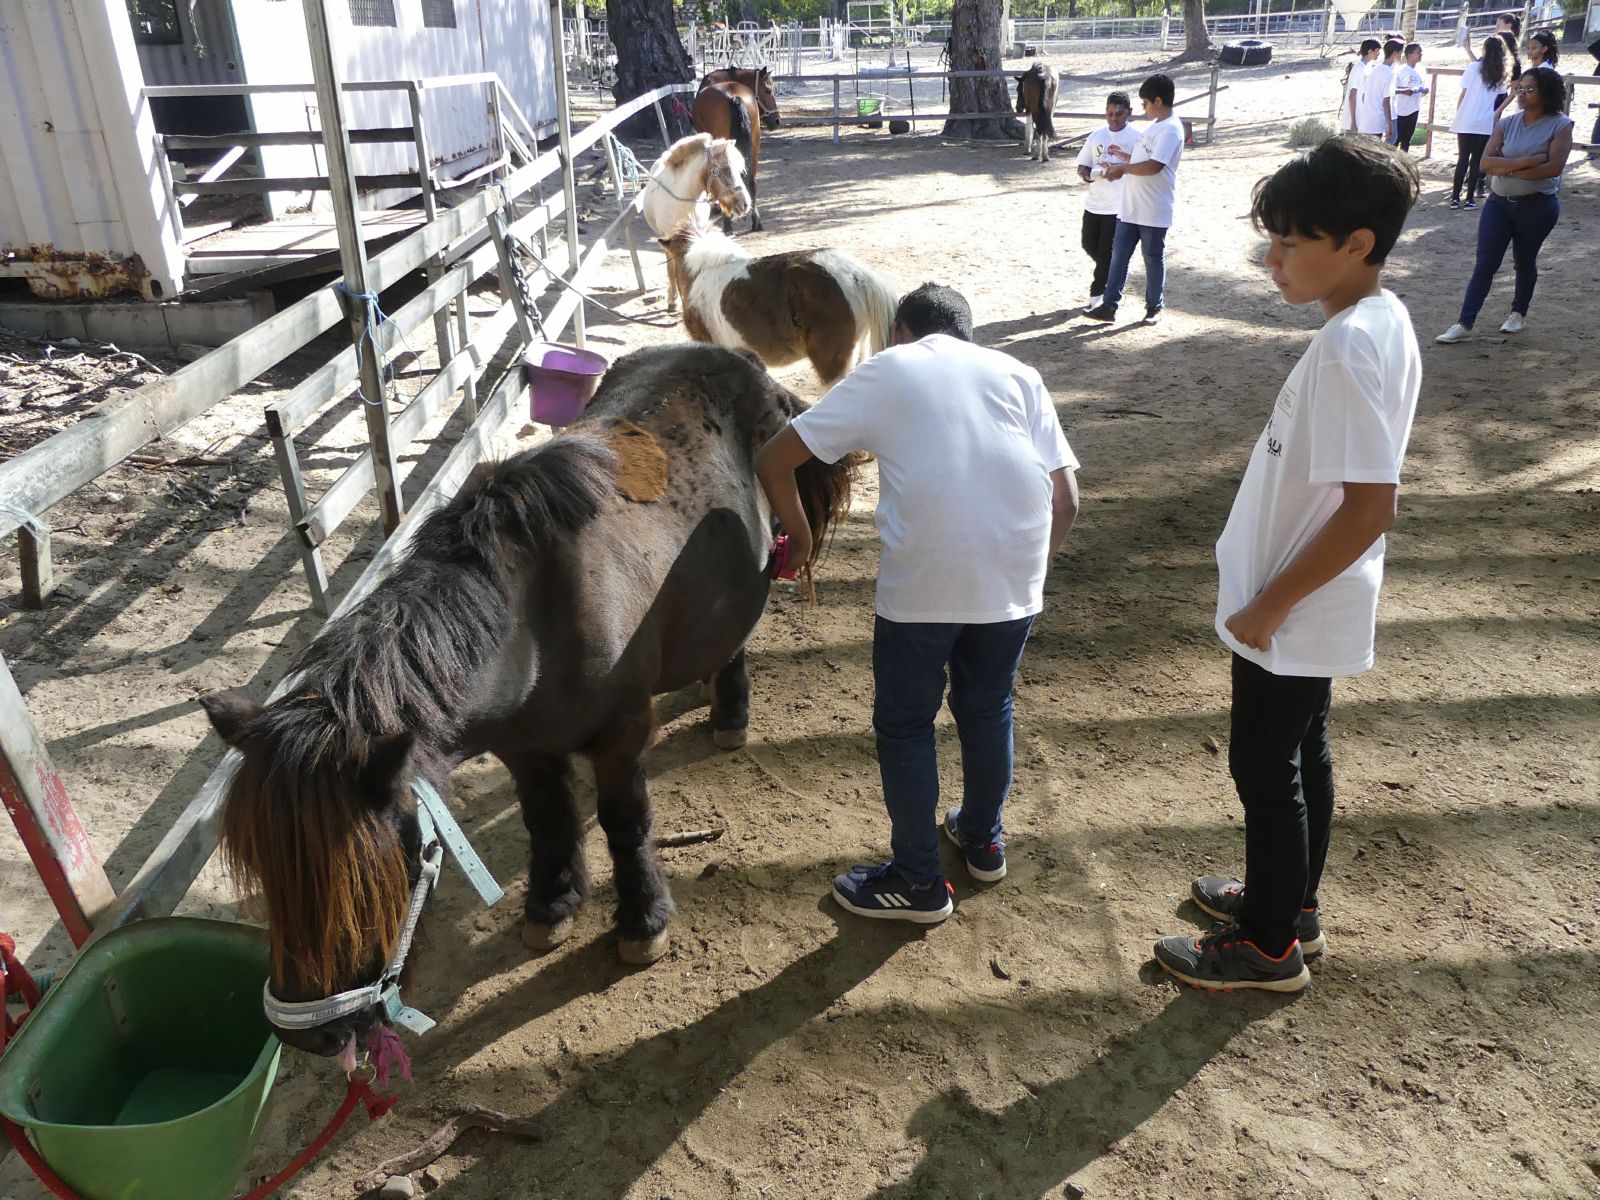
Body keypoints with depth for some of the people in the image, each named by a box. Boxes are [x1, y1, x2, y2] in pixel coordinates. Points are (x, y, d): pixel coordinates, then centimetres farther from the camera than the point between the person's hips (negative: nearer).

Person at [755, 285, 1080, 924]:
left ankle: (917, 882, 26)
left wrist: (800, 537, 25)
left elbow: (772, 461, 11)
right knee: (988, 707, 24)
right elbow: (1066, 499, 11)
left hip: (923, 575, -4)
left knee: (904, 725, 14)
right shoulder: (1016, 374, 19)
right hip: (1015, 573, 4)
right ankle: (983, 841, 43)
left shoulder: (883, 371, 14)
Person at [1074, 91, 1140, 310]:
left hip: (1119, 207, -5)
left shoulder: (1135, 138, -7)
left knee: (1107, 254, -1)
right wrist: (1086, 175, -12)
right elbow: (1082, 166, 11)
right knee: (1089, 246, 14)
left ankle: (1097, 294, 9)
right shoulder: (1096, 136, 6)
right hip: (1094, 203, 5)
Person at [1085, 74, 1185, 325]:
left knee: (1153, 259, 4)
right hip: (1131, 207, 9)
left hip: (1154, 210, -9)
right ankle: (1109, 305, 9)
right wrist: (1122, 157, 14)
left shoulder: (1170, 129, -15)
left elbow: (1154, 165, -25)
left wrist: (1123, 168, -18)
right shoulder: (1154, 126, 15)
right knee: (1119, 254, 6)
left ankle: (1154, 308, 16)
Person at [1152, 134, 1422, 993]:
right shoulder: (1381, 320, 3)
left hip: (1291, 615, -9)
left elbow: (1370, 506, -29)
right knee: (1301, 754, 22)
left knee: (1266, 769, 6)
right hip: (1315, 605, 9)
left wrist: (1267, 606, -20)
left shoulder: (1347, 349, -27)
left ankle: (1270, 946, 25)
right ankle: (1292, 903, 41)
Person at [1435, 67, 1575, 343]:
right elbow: (1486, 162, -9)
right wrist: (1525, 161, -21)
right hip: (1499, 203, 3)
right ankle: (1465, 324, -5)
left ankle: (1519, 313, 32)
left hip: (1537, 206, -3)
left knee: (1525, 261, 13)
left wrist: (1507, 168, -16)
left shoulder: (1560, 125, -8)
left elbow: (1554, 167, -20)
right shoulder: (1507, 123, 1)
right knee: (1484, 264, -3)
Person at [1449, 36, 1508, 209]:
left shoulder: (1474, 68, -4)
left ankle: (1455, 198, 2)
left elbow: (1462, 95, -4)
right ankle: (1470, 199, 3)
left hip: (1465, 122, -2)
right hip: (1486, 124, 2)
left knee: (1463, 159, 5)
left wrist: (1458, 114, 9)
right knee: (1477, 161, 7)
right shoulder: (1501, 74, 5)